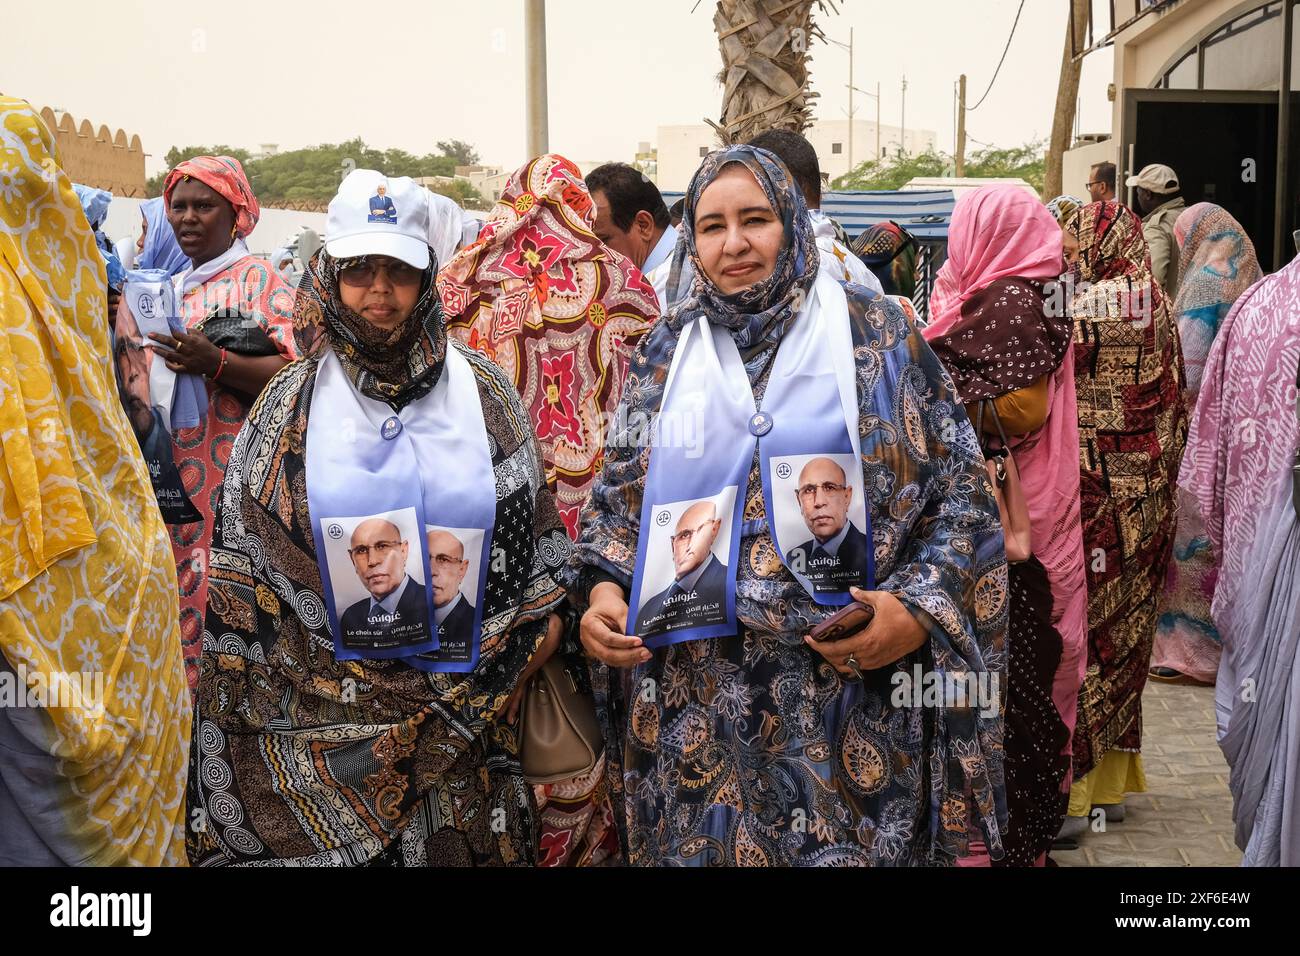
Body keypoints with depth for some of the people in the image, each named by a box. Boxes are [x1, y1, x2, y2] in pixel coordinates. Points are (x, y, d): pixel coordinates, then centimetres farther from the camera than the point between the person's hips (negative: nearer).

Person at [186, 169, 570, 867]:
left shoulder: (479, 389, 2)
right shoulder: (293, 403, 1)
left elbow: (527, 520, 8)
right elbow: (240, 559, 4)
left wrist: (541, 616, 2)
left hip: (464, 698, 1)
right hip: (327, 700, 0)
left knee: (459, 844, 8)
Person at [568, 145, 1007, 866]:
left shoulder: (876, 335, 2)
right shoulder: (664, 354, 10)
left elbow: (962, 491, 0)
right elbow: (618, 497, 14)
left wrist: (919, 611, -14)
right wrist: (603, 590, -5)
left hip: (851, 682, -2)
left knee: (849, 845, 4)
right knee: (702, 843, 11)